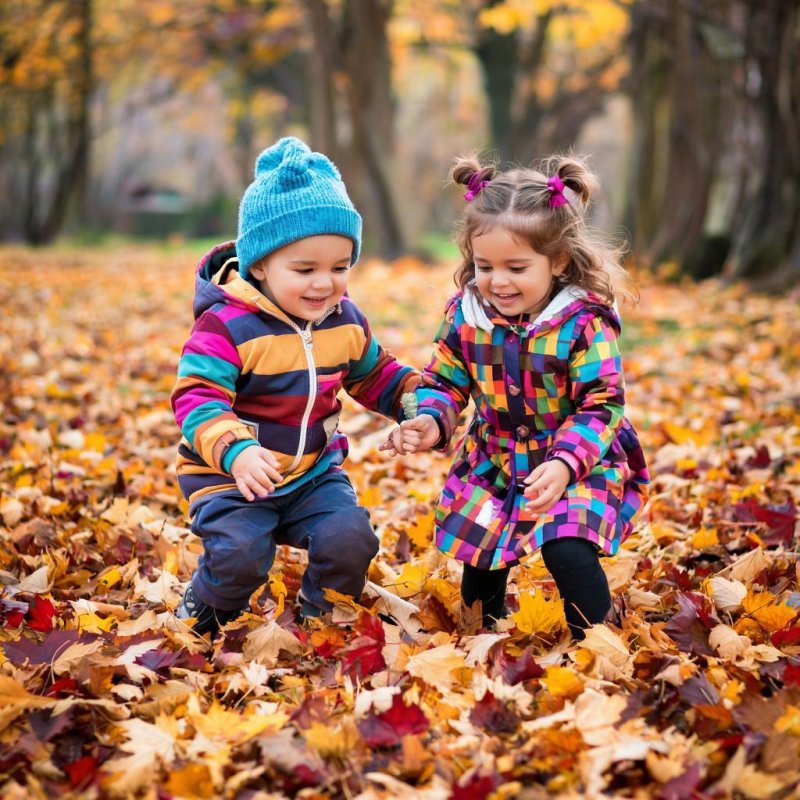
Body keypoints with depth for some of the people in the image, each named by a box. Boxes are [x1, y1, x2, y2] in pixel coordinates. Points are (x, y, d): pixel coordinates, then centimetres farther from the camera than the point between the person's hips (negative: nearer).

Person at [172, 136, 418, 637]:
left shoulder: (346, 322, 2)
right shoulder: (226, 326, -21)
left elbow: (374, 375, 18)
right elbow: (197, 400, -27)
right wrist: (236, 452, -44)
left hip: (315, 473, 5)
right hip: (231, 477, -5)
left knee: (350, 539, -17)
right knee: (239, 554, -25)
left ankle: (318, 616, 14)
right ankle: (202, 619, 10)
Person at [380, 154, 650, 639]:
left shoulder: (585, 324, -21)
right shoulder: (465, 315, -8)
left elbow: (602, 405, -19)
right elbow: (445, 382, 4)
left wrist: (566, 464, -33)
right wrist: (431, 422, -17)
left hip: (578, 464, -5)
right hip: (494, 463, 5)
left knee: (568, 551, -23)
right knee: (477, 552, 8)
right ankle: (485, 631, 39)